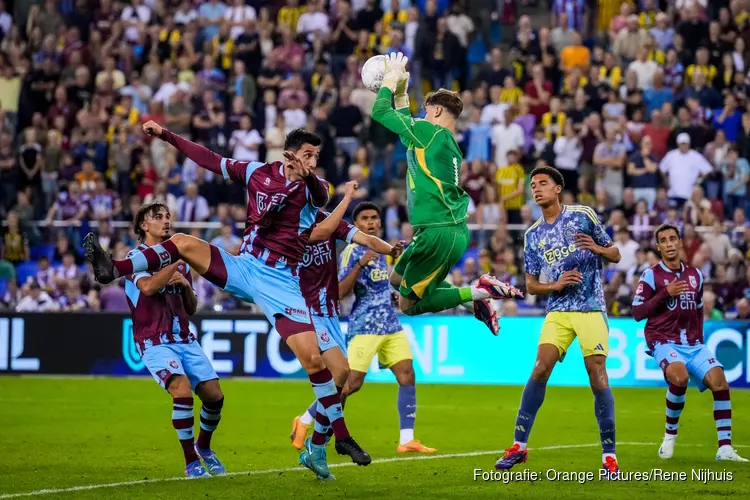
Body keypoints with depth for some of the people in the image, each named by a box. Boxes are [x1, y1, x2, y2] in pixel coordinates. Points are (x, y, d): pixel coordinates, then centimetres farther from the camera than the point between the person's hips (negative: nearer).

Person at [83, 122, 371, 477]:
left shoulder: (313, 190, -5)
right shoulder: (258, 172, 3)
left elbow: (322, 194, -30)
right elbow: (210, 159, 11)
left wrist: (307, 175, -53)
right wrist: (165, 135, 9)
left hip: (281, 283, -3)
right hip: (244, 265, 3)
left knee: (314, 358, -12)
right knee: (183, 243, -15)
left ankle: (341, 437, -2)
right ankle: (113, 271, -15)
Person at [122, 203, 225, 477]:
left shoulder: (179, 260, 16)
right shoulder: (136, 257, -4)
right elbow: (148, 287, -26)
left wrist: (185, 285, 0)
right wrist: (176, 261, -22)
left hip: (184, 338, 6)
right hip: (155, 341, -6)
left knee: (214, 395, -3)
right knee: (183, 391, -26)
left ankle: (203, 447, 26)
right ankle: (191, 462, -14)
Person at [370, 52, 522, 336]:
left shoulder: (428, 131, -10)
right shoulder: (450, 144, 15)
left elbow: (380, 111, -3)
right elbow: (405, 125, 33)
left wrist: (391, 79, 10)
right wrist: (401, 92, 33)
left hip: (439, 233, -9)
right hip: (454, 230, 9)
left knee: (408, 305, 0)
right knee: (397, 278, 24)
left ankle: (477, 293, -9)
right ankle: (472, 296, 13)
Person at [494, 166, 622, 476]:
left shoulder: (583, 215, 2)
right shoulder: (532, 235, 11)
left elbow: (615, 255, 7)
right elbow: (531, 285, 12)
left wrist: (597, 248, -15)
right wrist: (556, 285, -8)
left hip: (591, 308, -3)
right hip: (557, 311, 3)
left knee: (597, 375, -9)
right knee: (540, 369, -10)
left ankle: (609, 455, -3)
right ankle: (519, 446, -3)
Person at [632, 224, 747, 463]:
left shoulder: (695, 275, 15)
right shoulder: (652, 275, -1)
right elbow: (637, 313, -5)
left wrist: (699, 341, 16)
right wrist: (665, 294, -13)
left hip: (693, 343, 5)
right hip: (664, 342, -5)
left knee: (719, 381, -18)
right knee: (680, 376, -34)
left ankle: (725, 448, -15)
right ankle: (670, 435, -11)